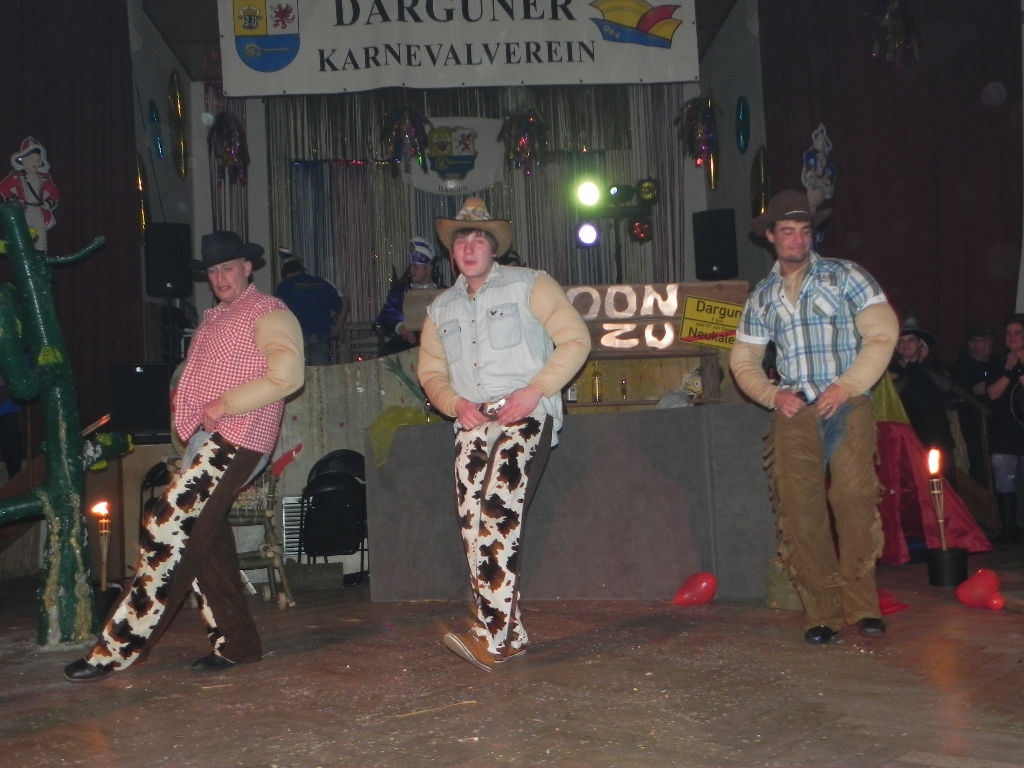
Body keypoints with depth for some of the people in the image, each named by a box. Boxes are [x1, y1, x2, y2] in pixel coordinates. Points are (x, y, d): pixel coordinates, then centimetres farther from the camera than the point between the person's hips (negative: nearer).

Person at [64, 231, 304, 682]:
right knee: (203, 542, 7)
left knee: (167, 530, -14)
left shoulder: (267, 313, -2)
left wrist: (225, 404, -16)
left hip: (234, 440, -9)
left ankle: (117, 650, -10)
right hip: (204, 441, 9)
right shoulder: (213, 319, 25)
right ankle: (234, 644, 16)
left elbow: (287, 375, -15)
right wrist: (194, 417, 10)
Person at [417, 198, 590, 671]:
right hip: (473, 422, 6)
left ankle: (492, 635, -23)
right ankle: (508, 635, 2)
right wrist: (456, 404, -1)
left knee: (498, 511, -23)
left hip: (526, 415, -5)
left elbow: (575, 339, -1)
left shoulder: (529, 285, 6)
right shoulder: (440, 310, 22)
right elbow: (431, 372, 21)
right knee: (472, 525, -6)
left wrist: (535, 390, -13)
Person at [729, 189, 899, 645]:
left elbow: (882, 332, -2)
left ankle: (861, 606, 1)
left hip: (847, 405, -3)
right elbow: (743, 360, 18)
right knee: (798, 512, -3)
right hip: (794, 412, 3)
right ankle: (821, 612, 5)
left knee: (855, 502, -12)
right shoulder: (761, 296, 16)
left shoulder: (844, 276, 6)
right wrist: (772, 395, 0)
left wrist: (846, 386, -10)